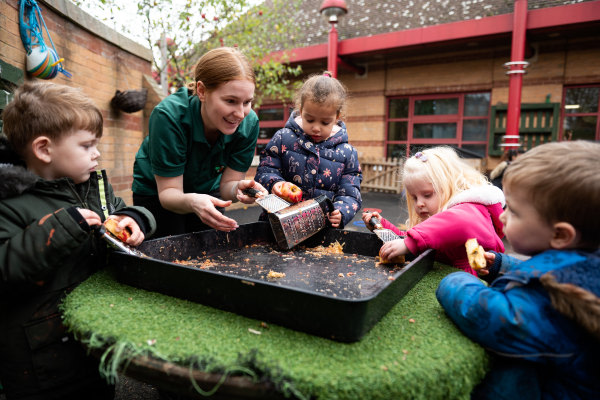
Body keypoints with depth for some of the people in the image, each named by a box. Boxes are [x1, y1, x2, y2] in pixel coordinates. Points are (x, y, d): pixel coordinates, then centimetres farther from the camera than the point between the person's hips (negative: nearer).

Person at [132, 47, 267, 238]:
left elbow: (226, 184, -16)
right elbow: (168, 192, -28)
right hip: (157, 192, -2)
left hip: (207, 190, 3)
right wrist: (191, 202, -49)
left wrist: (238, 188, -39)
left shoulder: (249, 123, -24)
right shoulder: (169, 115, -33)